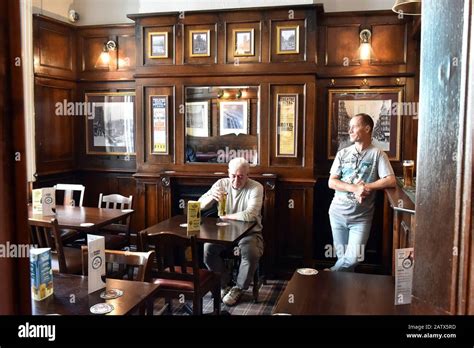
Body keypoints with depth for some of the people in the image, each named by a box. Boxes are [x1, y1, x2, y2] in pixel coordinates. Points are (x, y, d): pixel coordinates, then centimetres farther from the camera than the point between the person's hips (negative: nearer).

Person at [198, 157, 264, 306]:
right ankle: (224, 283, 5)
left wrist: (226, 216, -15)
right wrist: (211, 197, -28)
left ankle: (238, 288, -2)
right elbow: (200, 205, -5)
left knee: (251, 254, -32)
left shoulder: (256, 188, -13)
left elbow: (250, 215, -27)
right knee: (207, 249, -21)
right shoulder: (221, 184, -1)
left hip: (250, 232, -3)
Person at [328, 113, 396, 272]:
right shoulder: (343, 153, 5)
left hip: (361, 217, -2)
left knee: (353, 258, -8)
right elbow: (331, 182, -3)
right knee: (342, 256, 9)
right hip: (338, 212, 3)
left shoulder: (377, 154, -3)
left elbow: (391, 181, -13)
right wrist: (355, 188, -17)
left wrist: (366, 187, -19)